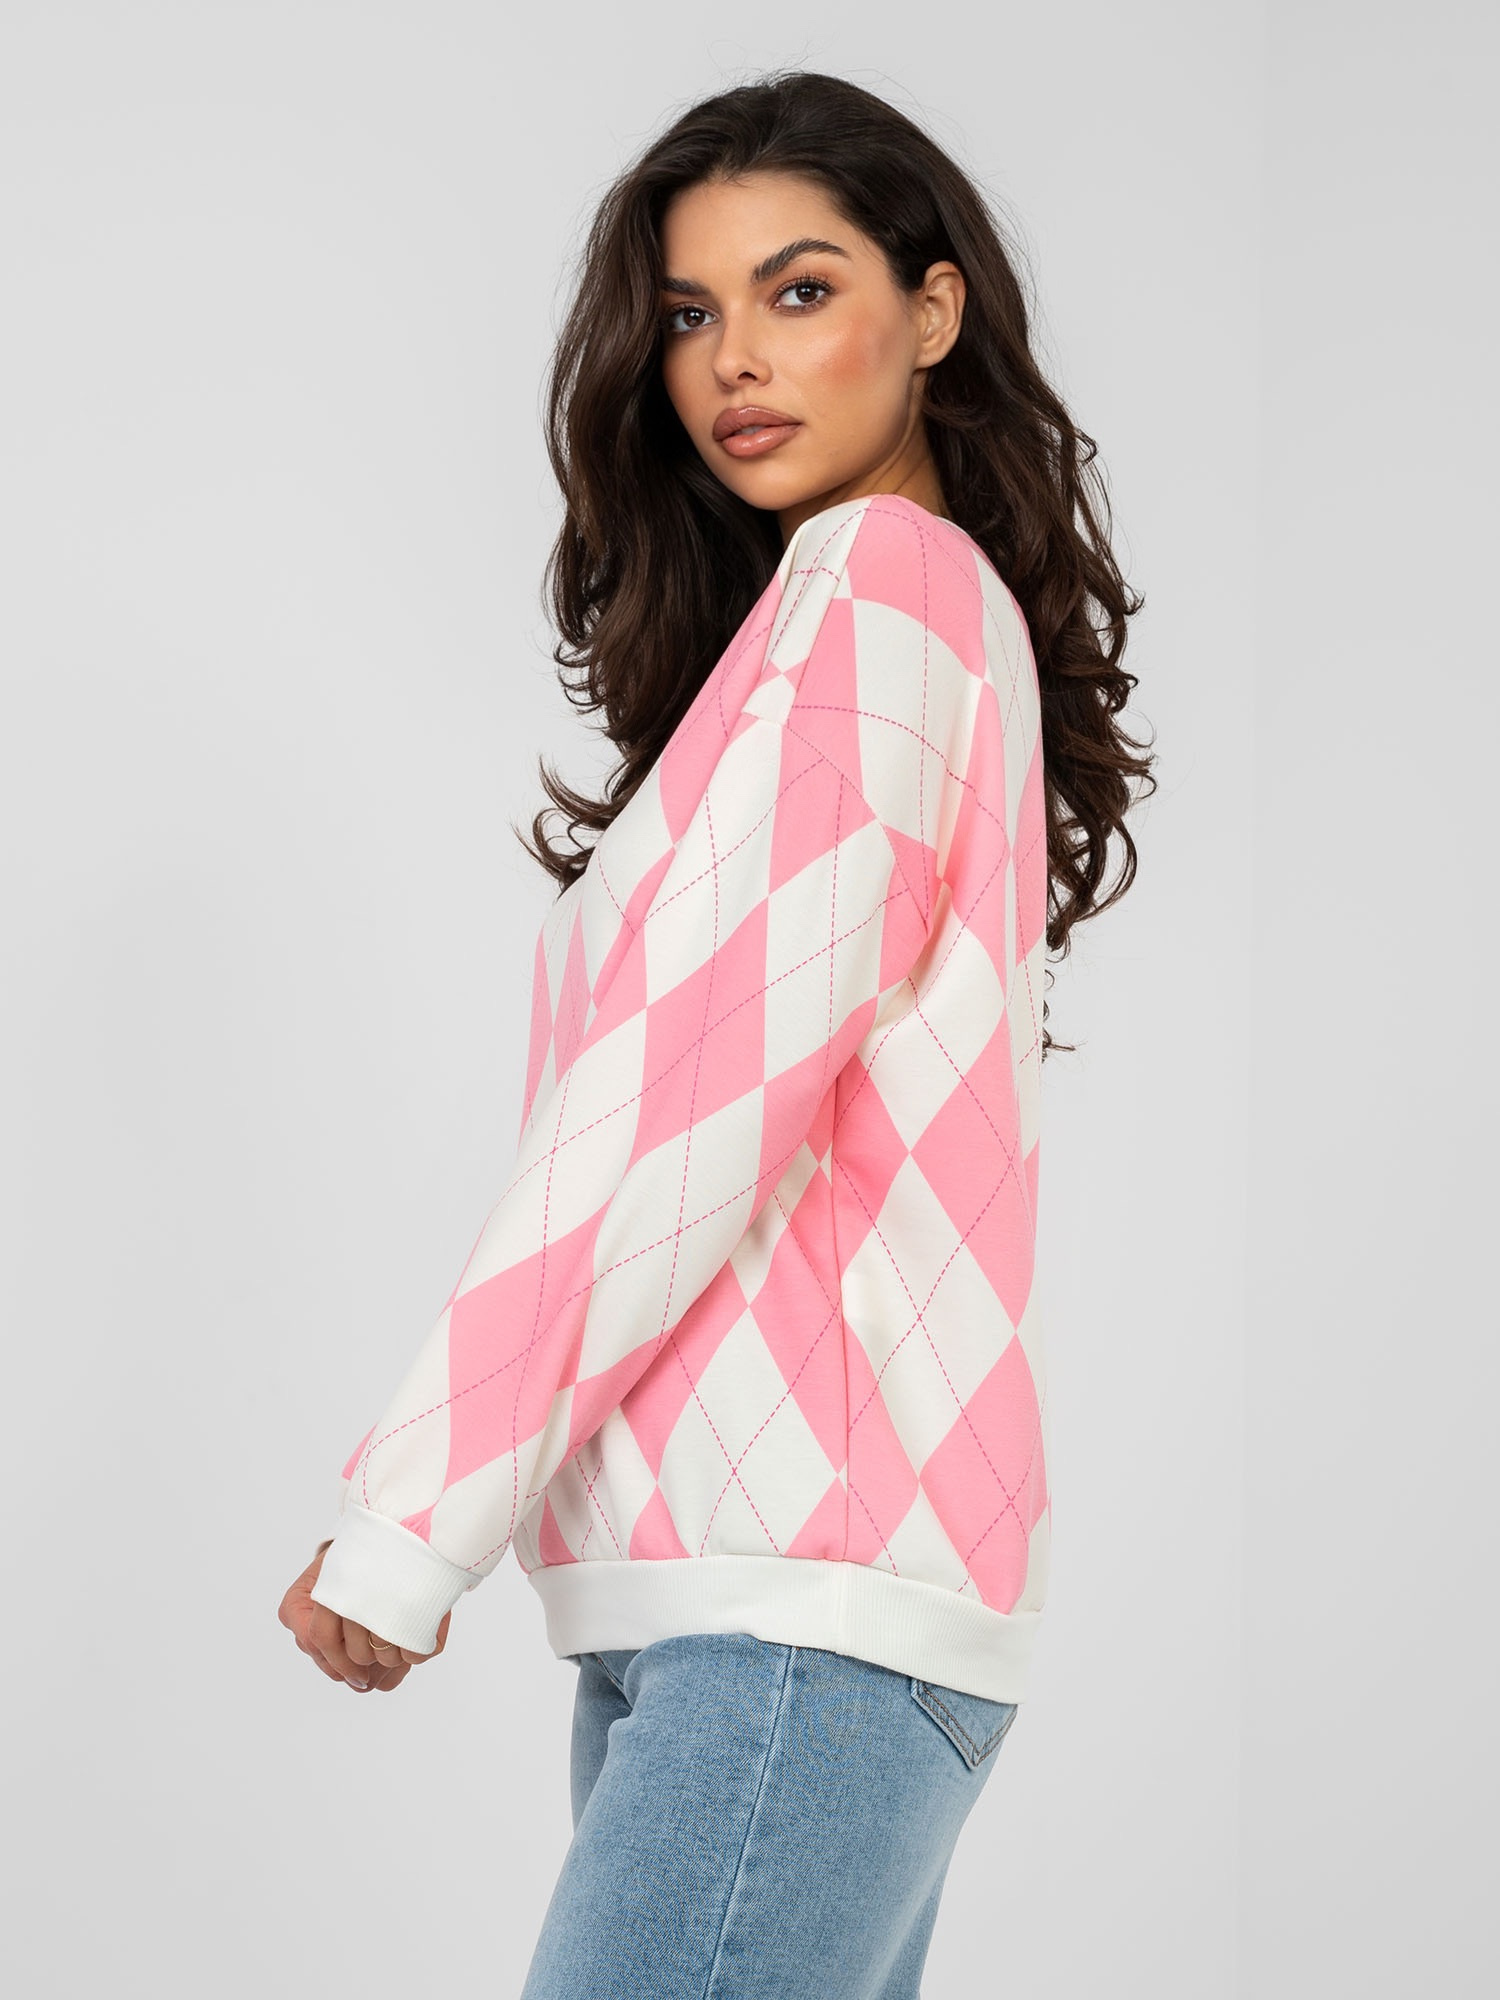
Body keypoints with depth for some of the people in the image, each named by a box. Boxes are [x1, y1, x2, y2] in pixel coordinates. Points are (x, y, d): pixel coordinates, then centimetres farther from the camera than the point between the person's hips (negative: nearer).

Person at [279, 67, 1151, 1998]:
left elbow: (705, 1076, -14)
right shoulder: (923, 608, 23)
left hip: (801, 1596, -9)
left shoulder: (881, 580, -5)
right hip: (704, 1583, 9)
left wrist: (415, 1509, -11)